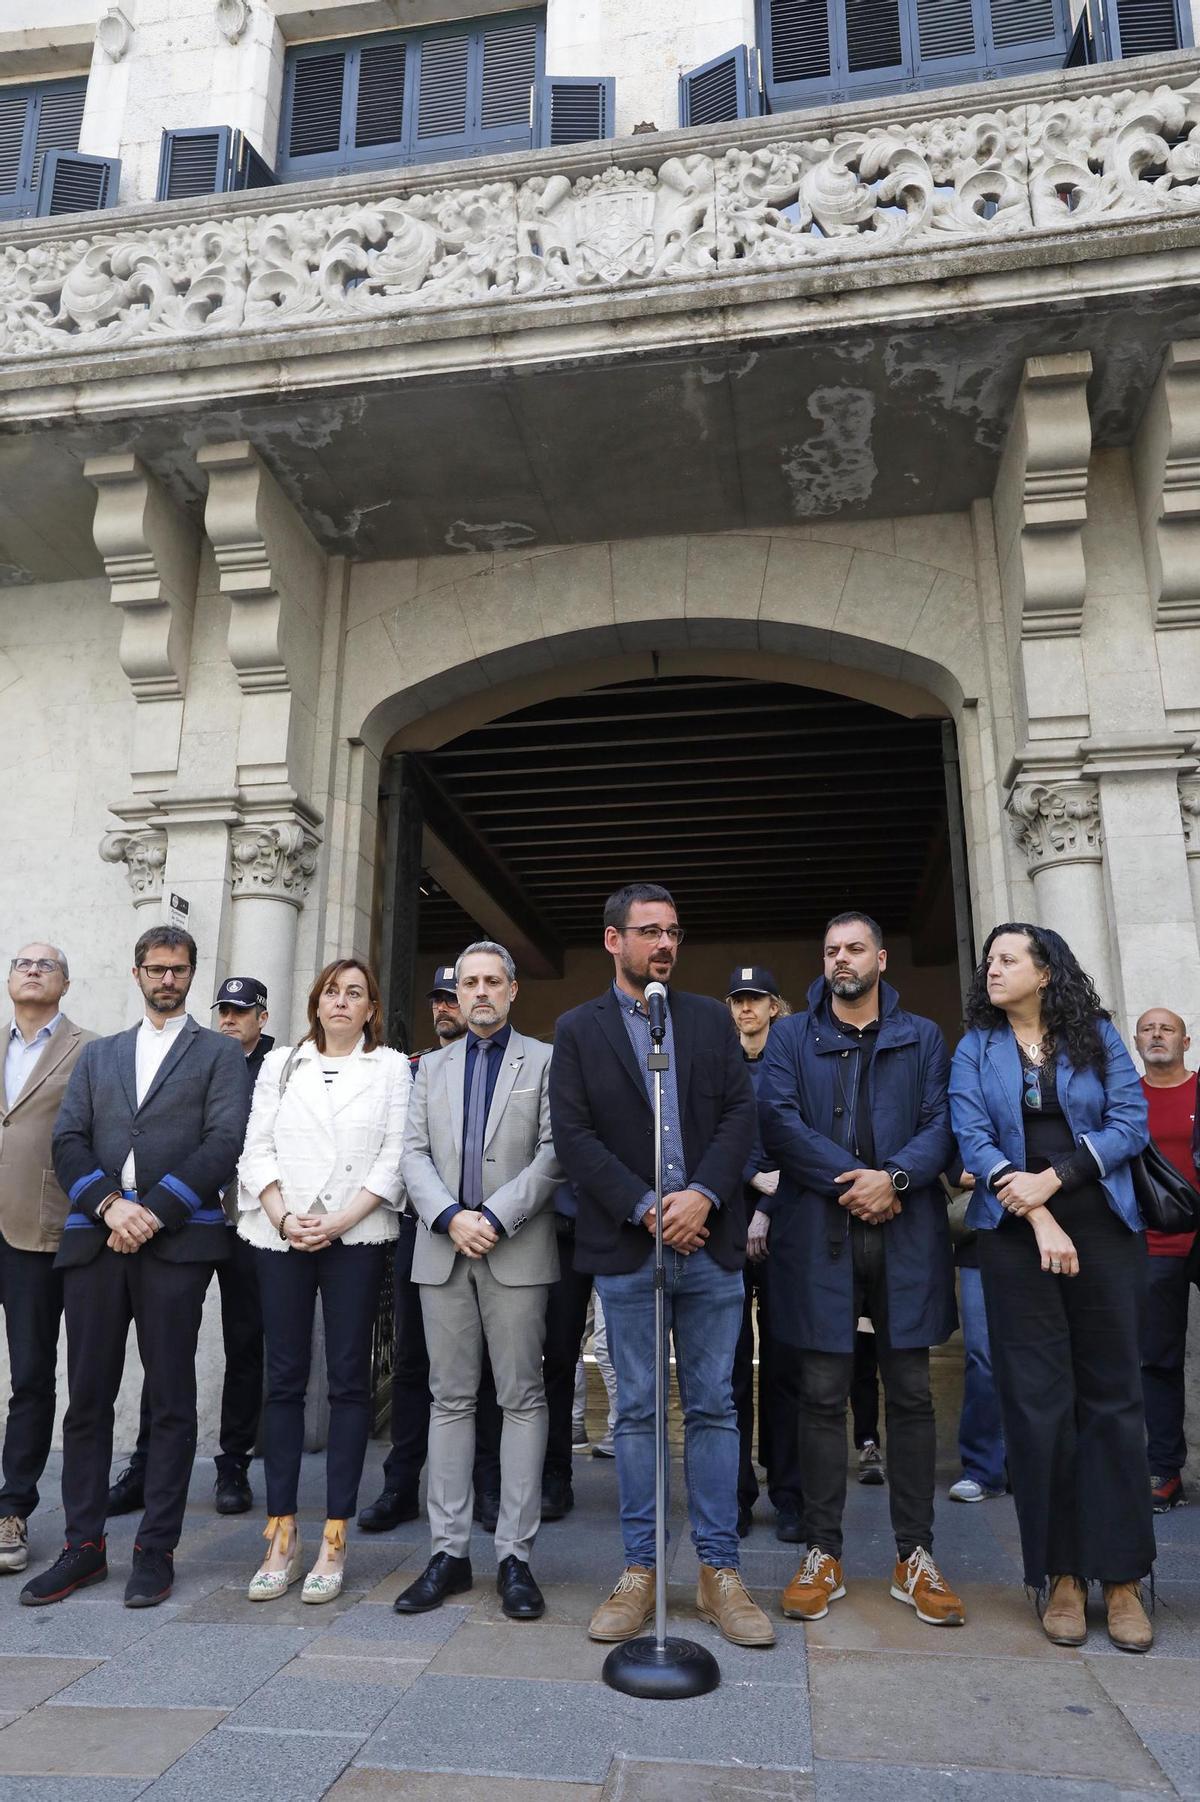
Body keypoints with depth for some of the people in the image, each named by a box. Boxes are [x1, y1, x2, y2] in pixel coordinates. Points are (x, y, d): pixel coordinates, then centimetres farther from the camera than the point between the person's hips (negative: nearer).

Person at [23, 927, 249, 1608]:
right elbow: (68, 1141, 8)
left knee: (171, 1400, 2)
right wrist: (109, 1205, -9)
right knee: (88, 1398, 8)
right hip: (94, 1240, 4)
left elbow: (225, 1143, -4)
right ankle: (84, 1546, 21)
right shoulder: (98, 1055, 20)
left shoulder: (219, 1053, 9)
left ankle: (157, 1549, 13)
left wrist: (153, 1211, -12)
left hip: (177, 1240, -3)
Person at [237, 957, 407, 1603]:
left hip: (356, 1237, -2)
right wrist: (283, 1217, -8)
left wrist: (338, 1221, -11)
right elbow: (257, 1149, 6)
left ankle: (334, 1541, 8)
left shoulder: (390, 1067, 6)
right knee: (284, 1379, 4)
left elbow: (394, 1157, -1)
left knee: (348, 1381, 1)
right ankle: (282, 1536, 13)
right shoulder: (281, 1064, 13)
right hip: (280, 1236, 2)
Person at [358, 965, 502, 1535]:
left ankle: (488, 1487, 18)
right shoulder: (410, 1069, 12)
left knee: (484, 1364, 6)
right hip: (418, 1228, 3)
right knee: (411, 1362, 8)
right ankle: (400, 1486, 18)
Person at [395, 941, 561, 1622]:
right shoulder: (434, 1067, 15)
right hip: (444, 1249, 4)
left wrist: (496, 1218, -14)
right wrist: (450, 1217, -9)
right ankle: (449, 1551, 17)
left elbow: (553, 1153, -6)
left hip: (517, 1252, -3)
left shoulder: (545, 1061, 3)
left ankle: (515, 1556, 11)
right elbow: (415, 1153, 7)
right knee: (451, 1399, 8)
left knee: (522, 1399, 2)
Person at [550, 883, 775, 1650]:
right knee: (637, 1412, 8)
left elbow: (741, 1111, 2)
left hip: (710, 1241, 2)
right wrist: (645, 1209, -12)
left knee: (715, 1409, 8)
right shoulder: (579, 1029, 5)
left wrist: (701, 1194, -13)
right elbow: (573, 1134, -4)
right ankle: (640, 1572, 20)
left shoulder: (711, 1018, 10)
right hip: (627, 1246, -1)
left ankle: (721, 1571, 19)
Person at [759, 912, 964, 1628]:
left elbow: (940, 1122, 2)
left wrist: (894, 1178, -15)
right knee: (824, 1395, 4)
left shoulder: (922, 1037, 13)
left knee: (911, 1395, 6)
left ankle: (916, 1557, 18)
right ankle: (824, 1555, 15)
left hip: (906, 1234, 1)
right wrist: (848, 1181, -13)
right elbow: (779, 1120, -3)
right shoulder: (792, 1037, 10)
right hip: (819, 1235, -1)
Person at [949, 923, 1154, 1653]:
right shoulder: (975, 1050, 6)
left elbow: (1131, 1121, -4)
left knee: (1113, 1394, 3)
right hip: (1017, 1236, 0)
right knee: (1038, 1400, 3)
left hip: (1104, 1229, 0)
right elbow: (973, 1139, -4)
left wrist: (1053, 1178, -14)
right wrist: (1038, 1220, -14)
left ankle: (1122, 1577, 14)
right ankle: (1061, 1574, 13)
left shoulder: (1099, 1037, 5)